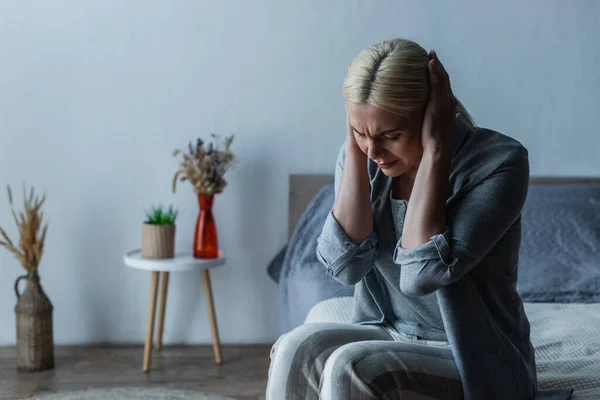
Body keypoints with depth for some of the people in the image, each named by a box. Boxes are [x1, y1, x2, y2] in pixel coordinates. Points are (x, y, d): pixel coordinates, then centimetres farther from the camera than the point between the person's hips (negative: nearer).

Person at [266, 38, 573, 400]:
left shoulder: (499, 161, -18)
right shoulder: (363, 155, -2)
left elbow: (422, 274, -29)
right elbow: (345, 264, -16)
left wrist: (434, 149, -26)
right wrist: (355, 145, -17)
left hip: (477, 363, -5)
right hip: (391, 336, 5)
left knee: (349, 369, -31)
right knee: (297, 348, -25)